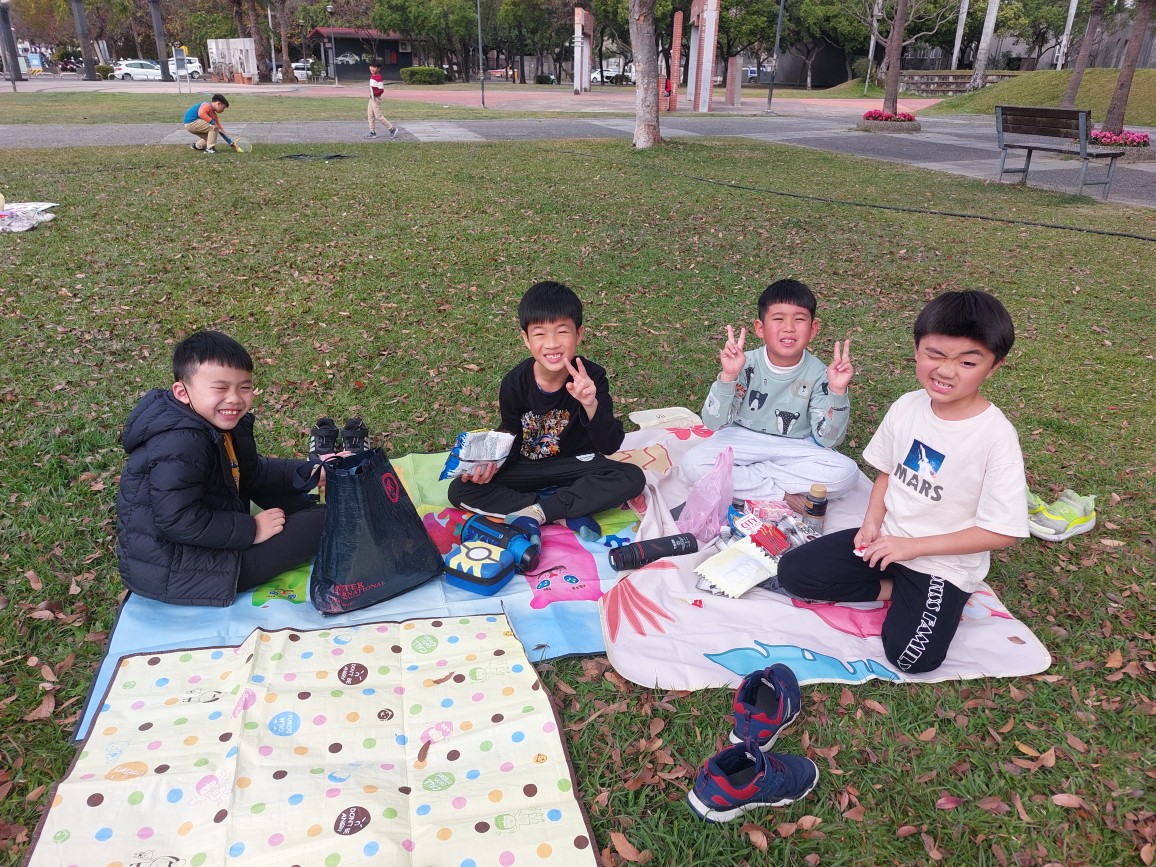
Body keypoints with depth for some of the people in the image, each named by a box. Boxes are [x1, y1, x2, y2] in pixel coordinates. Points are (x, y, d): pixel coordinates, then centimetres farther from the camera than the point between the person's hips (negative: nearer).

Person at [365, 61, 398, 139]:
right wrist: (371, 94, 16)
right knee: (370, 115, 10)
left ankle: (392, 128, 1)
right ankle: (372, 132, 16)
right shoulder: (372, 76, 10)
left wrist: (374, 94, -28)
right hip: (371, 98, 10)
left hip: (376, 98, -10)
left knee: (378, 115, -8)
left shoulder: (379, 78, -18)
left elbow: (381, 90, -21)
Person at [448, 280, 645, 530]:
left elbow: (610, 446, -22)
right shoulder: (514, 384, -14)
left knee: (633, 478, -27)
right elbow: (511, 439, -1)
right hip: (527, 469, 1)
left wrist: (591, 405, -41)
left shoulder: (592, 377, -18)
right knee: (460, 490, -18)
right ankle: (563, 514, -22)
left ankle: (536, 512, -23)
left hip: (576, 464, -1)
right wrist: (489, 464, -23)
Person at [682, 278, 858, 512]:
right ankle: (782, 496, -19)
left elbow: (827, 440, -11)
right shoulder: (746, 365, -14)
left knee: (846, 473, -25)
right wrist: (728, 376, -33)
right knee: (693, 464, -28)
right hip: (742, 443, -1)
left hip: (794, 450, 1)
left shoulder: (817, 374, -11)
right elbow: (714, 423, -19)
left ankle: (746, 479, -17)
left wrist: (837, 391, -25)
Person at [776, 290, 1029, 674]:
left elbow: (1002, 532, -18)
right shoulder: (907, 407, -4)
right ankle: (893, 589, 2)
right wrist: (872, 522, -6)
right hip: (886, 538, 5)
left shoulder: (997, 436, -21)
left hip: (943, 563, -5)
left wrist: (912, 546, -19)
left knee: (909, 653, -26)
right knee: (793, 571, -7)